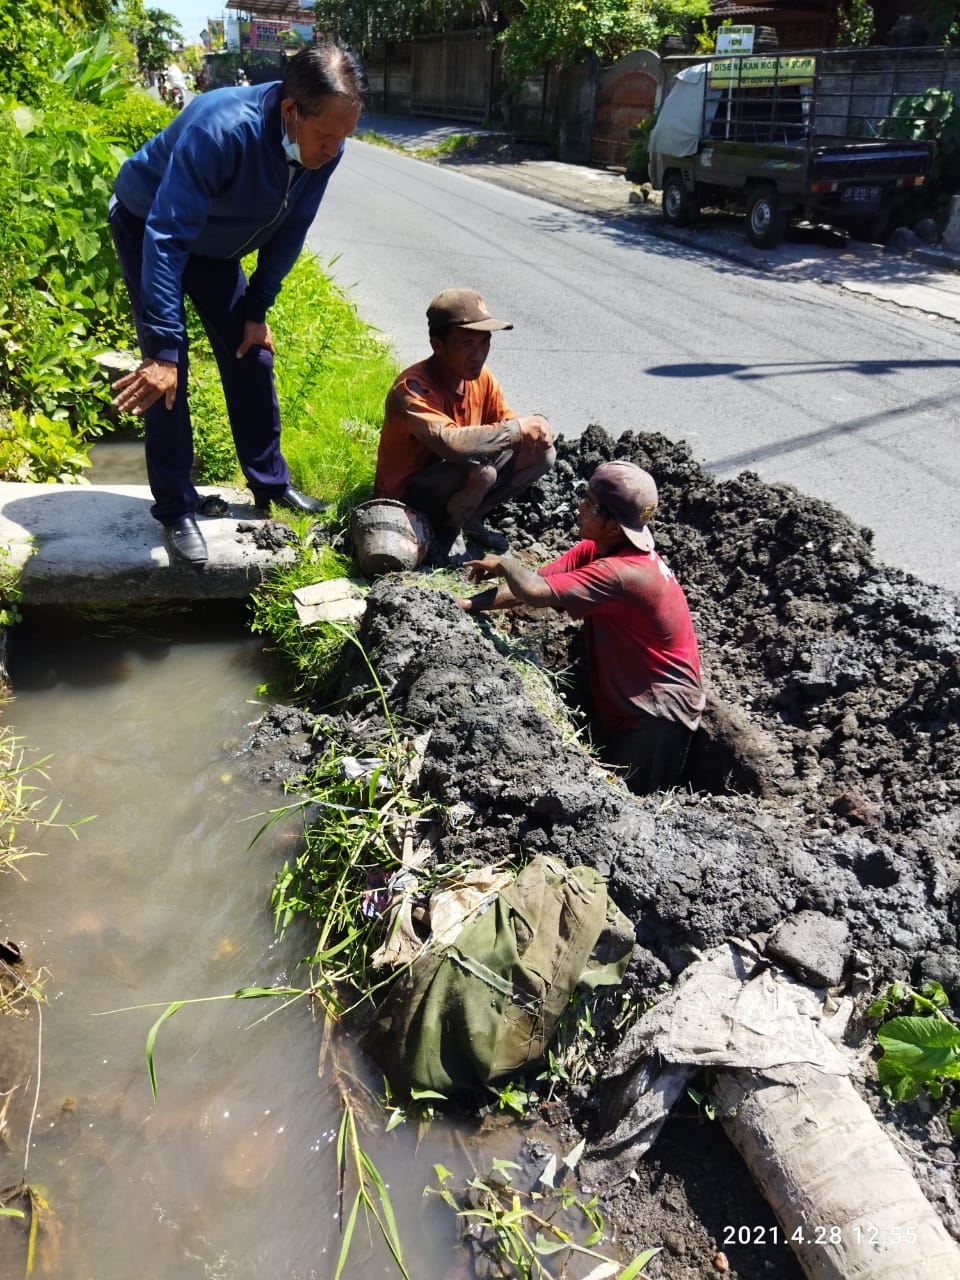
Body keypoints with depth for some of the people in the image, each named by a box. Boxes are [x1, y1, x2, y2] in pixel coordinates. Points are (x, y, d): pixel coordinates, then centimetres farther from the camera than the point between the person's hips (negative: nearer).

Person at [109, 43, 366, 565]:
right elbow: (165, 238, -41)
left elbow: (290, 229, -5)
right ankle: (175, 511, -1)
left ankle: (271, 483, 21)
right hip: (148, 227, -6)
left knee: (250, 356, 6)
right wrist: (163, 349, -43)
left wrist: (257, 310, -5)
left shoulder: (323, 147, -20)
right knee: (166, 373, -12)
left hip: (216, 244, 6)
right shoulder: (221, 129, -40)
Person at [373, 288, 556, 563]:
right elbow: (449, 442, -46)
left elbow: (504, 422, 6)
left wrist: (536, 424, -20)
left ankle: (470, 519, 10)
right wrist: (518, 428, -34)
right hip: (407, 496, -8)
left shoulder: (481, 378, -5)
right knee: (480, 470, -36)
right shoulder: (413, 388, -29)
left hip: (454, 479, 8)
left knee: (541, 454, -2)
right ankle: (448, 530, -5)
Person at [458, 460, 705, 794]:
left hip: (658, 714, -8)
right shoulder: (595, 550, -2)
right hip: (617, 705, 9)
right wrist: (468, 604, -18)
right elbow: (535, 579, -7)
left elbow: (535, 591, -35)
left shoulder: (625, 572, -31)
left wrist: (504, 563, -14)